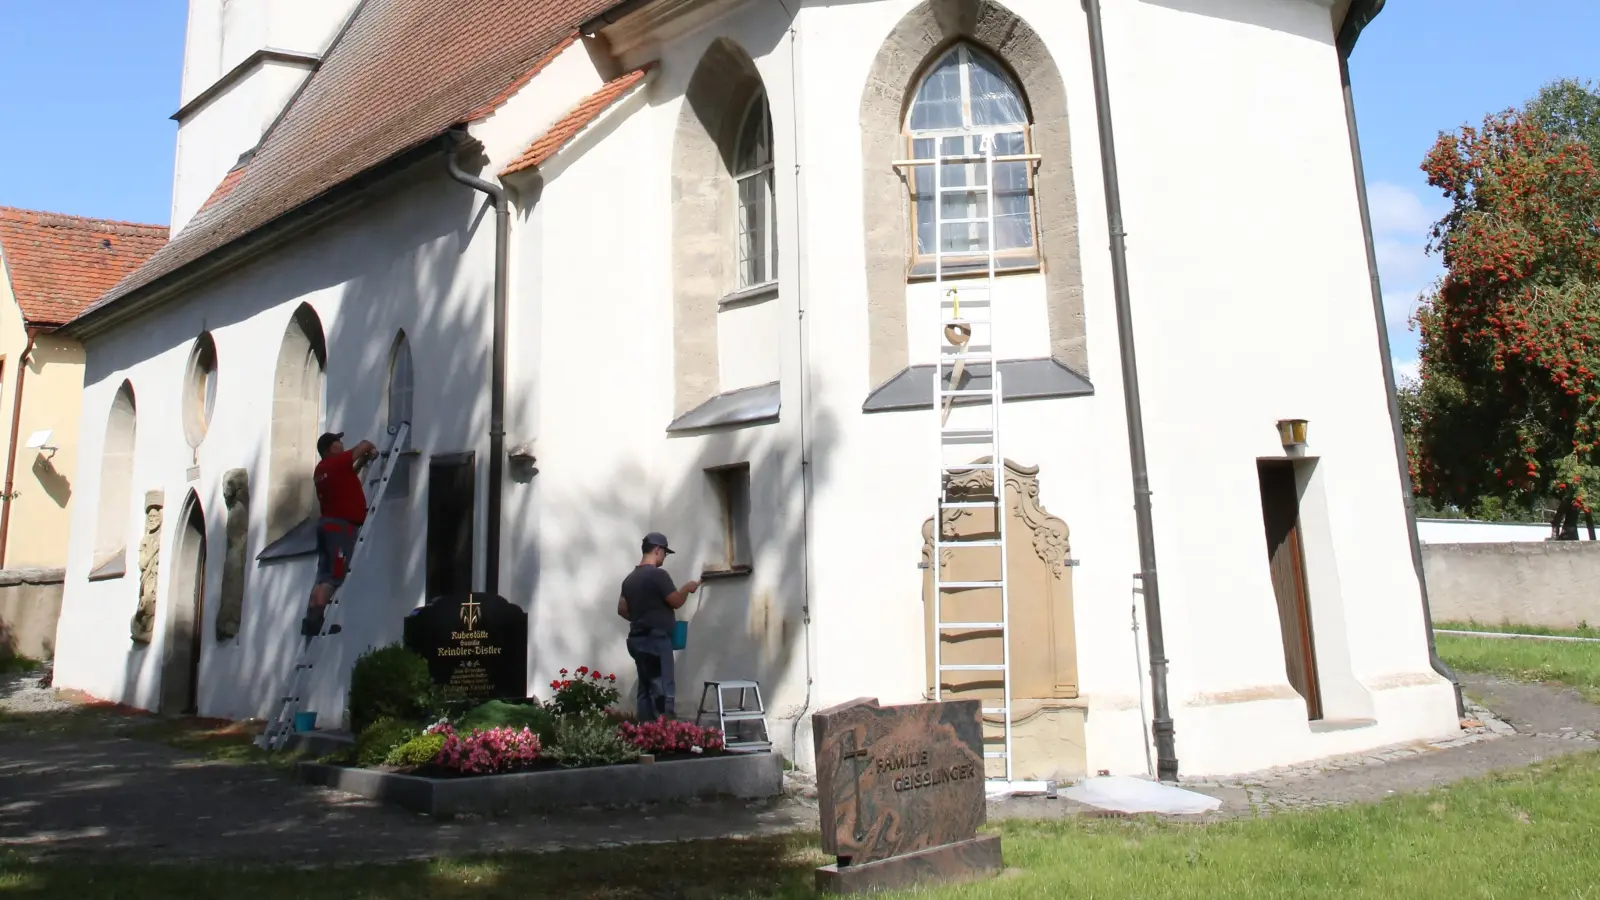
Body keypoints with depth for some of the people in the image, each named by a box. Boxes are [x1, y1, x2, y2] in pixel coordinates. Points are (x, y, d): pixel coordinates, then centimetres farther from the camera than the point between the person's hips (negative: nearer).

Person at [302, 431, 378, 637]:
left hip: (327, 523, 9)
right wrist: (372, 451, 11)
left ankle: (311, 619, 5)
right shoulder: (337, 463, -9)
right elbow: (364, 444, -8)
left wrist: (363, 461, 22)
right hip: (341, 525, -9)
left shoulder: (322, 469, 16)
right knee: (334, 576, -10)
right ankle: (316, 619, -16)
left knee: (323, 576, 8)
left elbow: (348, 475, 31)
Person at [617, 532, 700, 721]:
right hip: (656, 640, -9)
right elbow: (676, 601, -12)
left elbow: (622, 609, 17)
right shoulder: (658, 574, -14)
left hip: (638, 639, 9)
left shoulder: (630, 578, 13)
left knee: (645, 689, 10)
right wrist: (687, 588, 5)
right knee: (663, 691, -8)